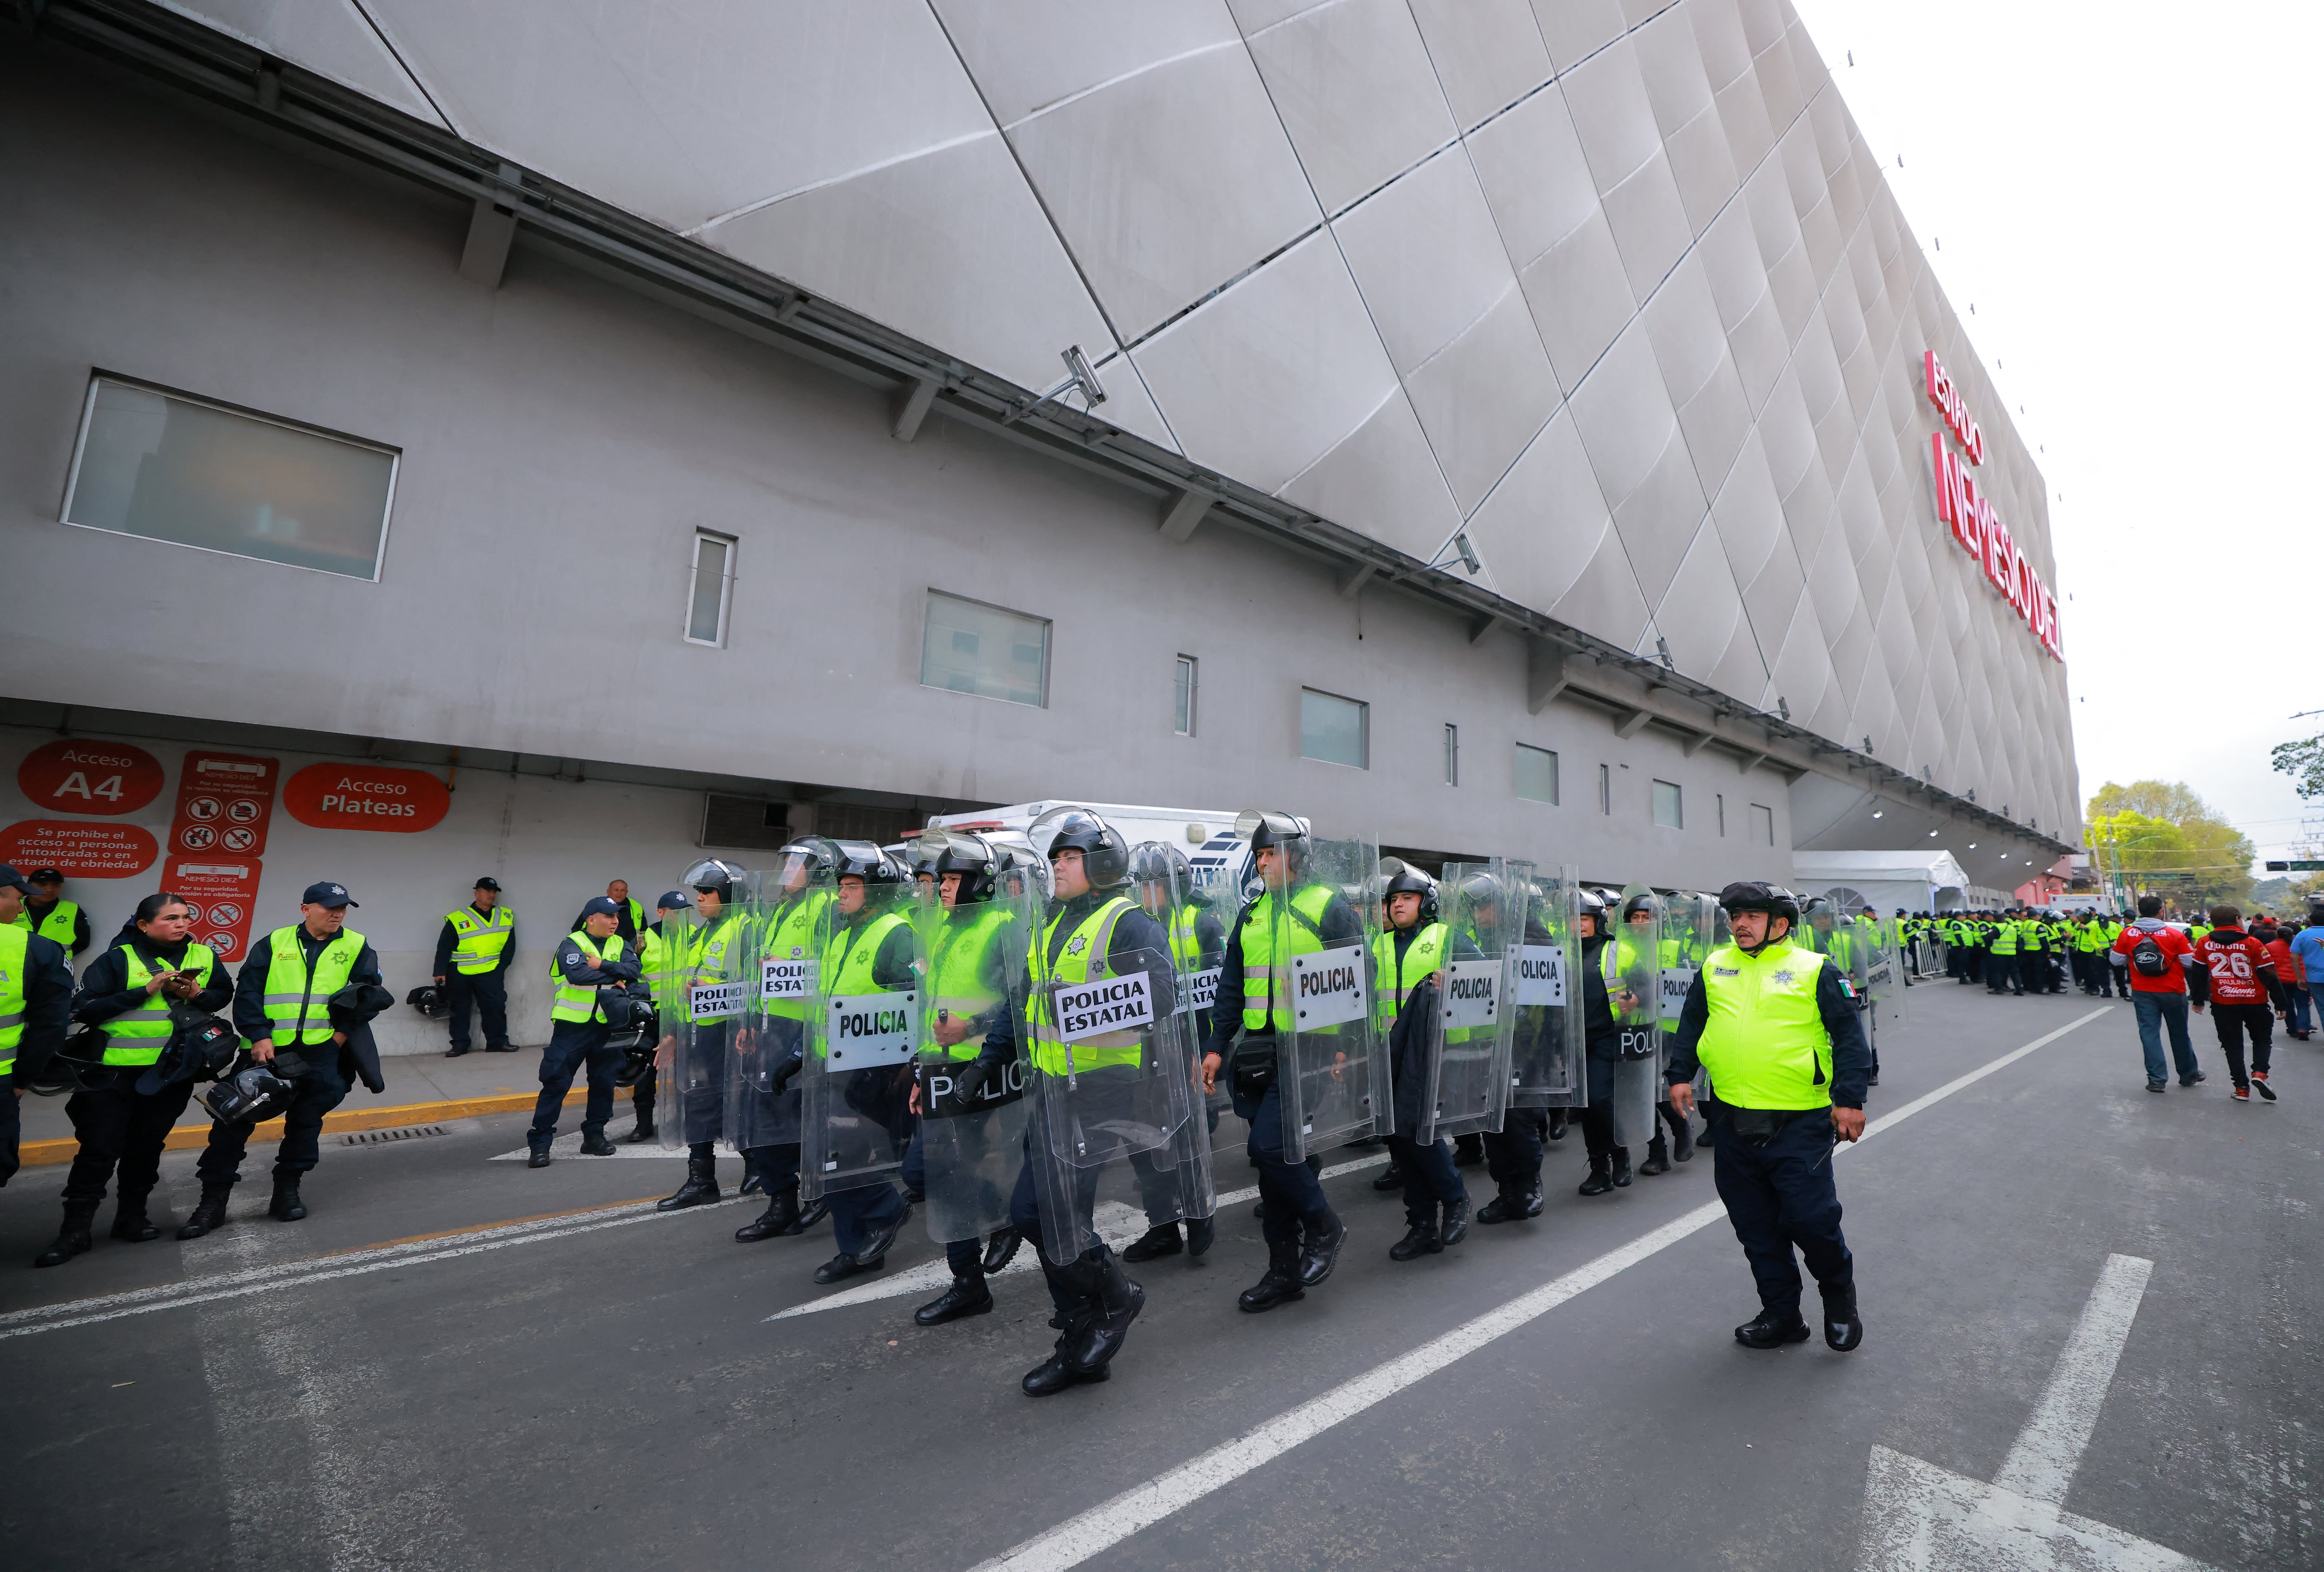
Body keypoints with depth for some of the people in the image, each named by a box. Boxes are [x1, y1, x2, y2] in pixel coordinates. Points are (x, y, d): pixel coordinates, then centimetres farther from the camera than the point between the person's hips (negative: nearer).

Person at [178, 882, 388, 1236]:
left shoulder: (357, 947, 5)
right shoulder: (275, 943, 5)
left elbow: (369, 995, 3)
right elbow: (248, 991, 1)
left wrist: (342, 1032, -7)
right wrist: (259, 1037, -10)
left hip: (322, 1051, 0)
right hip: (268, 1049, 1)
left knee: (306, 1119, 7)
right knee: (234, 1118, 4)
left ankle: (288, 1188, 22)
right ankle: (213, 1200, 18)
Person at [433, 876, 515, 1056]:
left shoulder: (506, 917, 4)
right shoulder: (457, 920, -5)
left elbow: (510, 945, 9)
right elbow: (444, 947, -3)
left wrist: (501, 966, 3)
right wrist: (440, 972, -8)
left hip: (490, 972, 1)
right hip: (459, 974, -1)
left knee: (495, 1006, -1)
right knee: (459, 1008, 9)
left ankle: (498, 1041, 9)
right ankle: (459, 1044, 20)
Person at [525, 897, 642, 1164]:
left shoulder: (618, 944, 8)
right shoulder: (572, 943, -8)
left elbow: (635, 969, -8)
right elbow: (578, 974, -27)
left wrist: (602, 966, -20)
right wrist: (615, 978, -16)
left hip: (605, 1025, 5)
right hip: (573, 1024, -5)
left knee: (604, 1081, 11)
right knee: (556, 1082, -3)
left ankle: (594, 1135, 23)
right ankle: (540, 1143, 6)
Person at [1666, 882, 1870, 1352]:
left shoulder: (1815, 970, -2)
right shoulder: (1714, 968, 8)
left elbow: (1849, 1036, -2)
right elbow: (1690, 1025, 16)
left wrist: (1849, 1098, -9)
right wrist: (1680, 1074, 8)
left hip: (1800, 1123, -4)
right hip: (1733, 1123, 4)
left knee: (1810, 1217, -4)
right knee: (1756, 1225, 12)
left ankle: (1839, 1294, 28)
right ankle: (1781, 1314, 29)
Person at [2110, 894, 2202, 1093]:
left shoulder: (2128, 934, -6)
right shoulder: (2174, 934, -9)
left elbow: (2116, 961, 0)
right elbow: (2191, 962, -6)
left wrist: (2113, 949, 20)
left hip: (2143, 993, 0)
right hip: (2172, 992, 0)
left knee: (2149, 1033, 3)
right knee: (2179, 1033, 16)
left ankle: (2157, 1079, 2)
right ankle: (2188, 1074, 33)